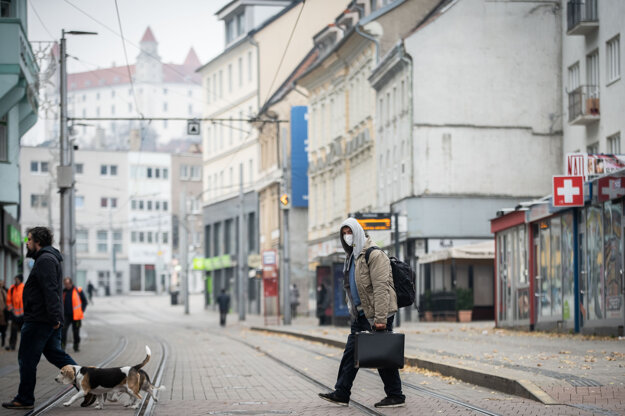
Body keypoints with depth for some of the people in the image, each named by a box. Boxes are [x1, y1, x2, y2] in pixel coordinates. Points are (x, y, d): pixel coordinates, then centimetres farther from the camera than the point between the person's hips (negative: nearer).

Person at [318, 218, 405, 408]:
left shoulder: (374, 255, -14)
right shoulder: (351, 257, 16)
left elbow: (381, 288, -21)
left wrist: (380, 318, -25)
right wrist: (353, 312, 19)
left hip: (376, 315, -9)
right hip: (361, 315, 9)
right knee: (350, 353, 9)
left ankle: (396, 396, 7)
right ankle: (341, 394, 14)